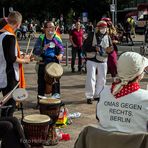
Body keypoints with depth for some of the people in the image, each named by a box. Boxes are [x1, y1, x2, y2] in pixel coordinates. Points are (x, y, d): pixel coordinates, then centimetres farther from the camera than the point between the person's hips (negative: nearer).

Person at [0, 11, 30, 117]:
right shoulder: (10, 37, -20)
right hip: (9, 77, -9)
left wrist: (19, 56, 17)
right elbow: (11, 58, -24)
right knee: (10, 105, 1)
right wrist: (24, 60, -9)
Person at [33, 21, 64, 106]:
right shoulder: (41, 38, -2)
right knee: (41, 84, 6)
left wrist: (60, 55, -12)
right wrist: (44, 48, -26)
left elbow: (61, 50, 11)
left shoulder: (57, 39, 4)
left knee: (56, 83, 5)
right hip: (43, 64, -1)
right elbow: (35, 52, -8)